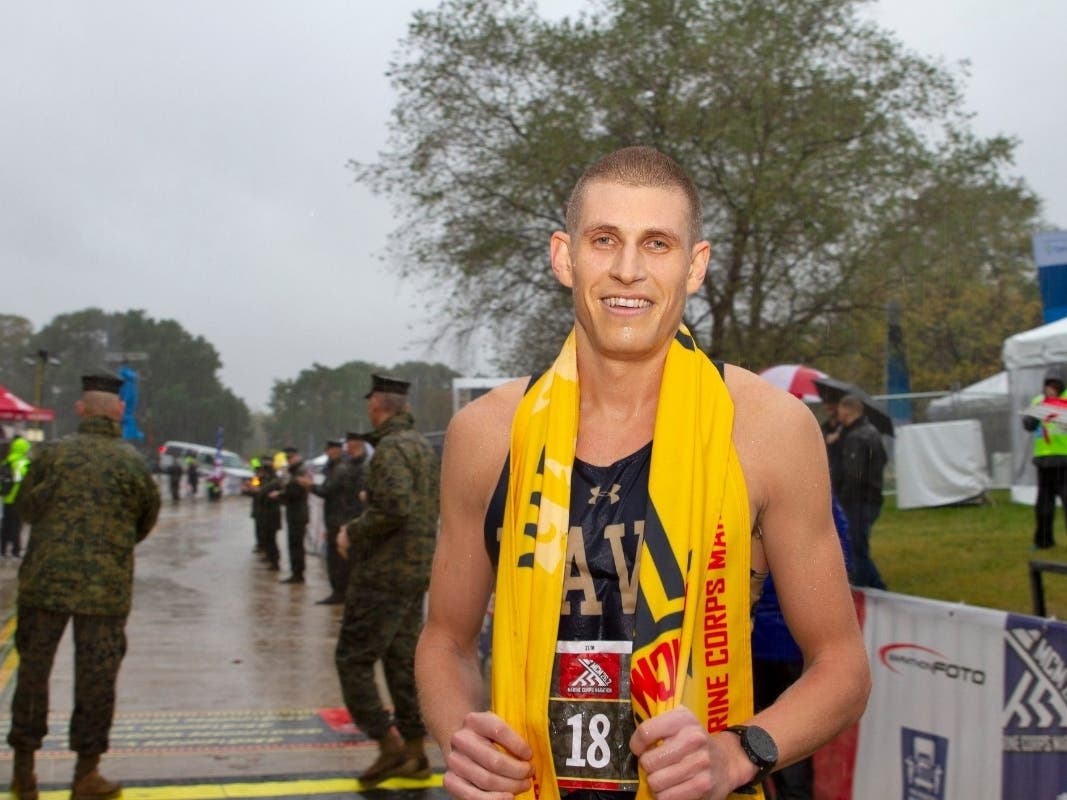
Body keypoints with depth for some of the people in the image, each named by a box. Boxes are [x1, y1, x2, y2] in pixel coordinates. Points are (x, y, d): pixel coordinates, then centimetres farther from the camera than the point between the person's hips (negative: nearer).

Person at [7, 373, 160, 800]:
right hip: (106, 584, -1)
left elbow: (26, 507, 8)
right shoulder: (132, 462, -4)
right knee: (95, 676, 6)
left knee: (33, 669, 12)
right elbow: (147, 518, 7)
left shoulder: (51, 452, -3)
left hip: (44, 579, 1)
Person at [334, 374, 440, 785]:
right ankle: (414, 754, 17)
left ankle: (390, 746, -5)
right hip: (416, 570, 9)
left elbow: (395, 508, -27)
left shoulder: (390, 448, -15)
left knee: (353, 659, -3)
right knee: (403, 661, 14)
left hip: (384, 573, -9)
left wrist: (353, 533, -14)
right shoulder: (423, 445, 15)